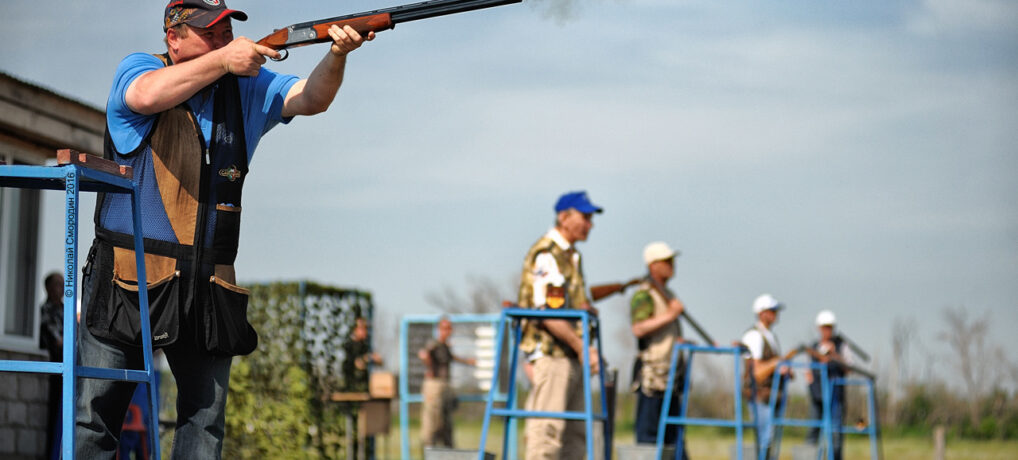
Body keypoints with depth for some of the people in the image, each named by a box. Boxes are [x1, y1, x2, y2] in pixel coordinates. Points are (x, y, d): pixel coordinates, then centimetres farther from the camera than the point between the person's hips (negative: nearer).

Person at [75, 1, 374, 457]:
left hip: (208, 284, 4)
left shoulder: (247, 86, 10)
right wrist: (222, 61, -28)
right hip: (130, 272, -4)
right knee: (94, 413, -3)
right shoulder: (137, 68, 0)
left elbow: (310, 98, -3)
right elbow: (148, 96, -24)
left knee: (206, 420, 5)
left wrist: (337, 54, -23)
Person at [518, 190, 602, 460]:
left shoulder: (571, 254, 18)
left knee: (575, 432, 10)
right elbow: (547, 313, -19)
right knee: (547, 428, -11)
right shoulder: (546, 254, -12)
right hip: (550, 352, -10)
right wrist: (582, 347, -21)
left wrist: (586, 308, 8)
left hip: (570, 356, 10)